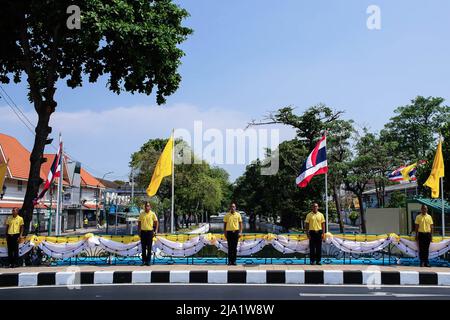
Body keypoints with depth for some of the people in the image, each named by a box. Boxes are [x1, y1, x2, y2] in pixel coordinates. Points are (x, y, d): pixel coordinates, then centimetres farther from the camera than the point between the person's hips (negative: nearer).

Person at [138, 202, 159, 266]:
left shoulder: (153, 214, 1)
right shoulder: (141, 214, 7)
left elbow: (156, 223, 3)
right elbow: (139, 223, 13)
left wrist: (155, 231, -5)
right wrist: (139, 231, 5)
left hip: (150, 231, -2)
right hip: (143, 232, 2)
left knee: (149, 247, 0)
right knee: (143, 247, 6)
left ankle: (148, 261, 6)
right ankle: (143, 260, 13)